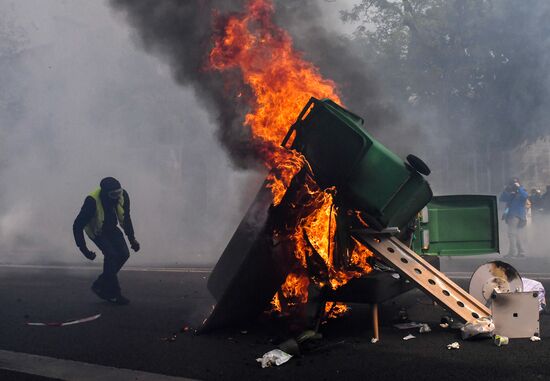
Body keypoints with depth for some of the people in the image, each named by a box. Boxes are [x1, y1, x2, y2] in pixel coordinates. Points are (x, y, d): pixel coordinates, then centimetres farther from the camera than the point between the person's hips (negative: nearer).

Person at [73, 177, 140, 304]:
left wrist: (132, 239, 0)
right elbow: (77, 226, -29)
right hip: (95, 231, -5)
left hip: (111, 228, 5)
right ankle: (113, 294, -10)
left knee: (124, 254, -10)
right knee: (111, 254, -23)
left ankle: (100, 285, 6)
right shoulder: (92, 201, -36)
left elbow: (126, 218, 0)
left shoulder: (123, 196, -21)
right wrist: (84, 249, -30)